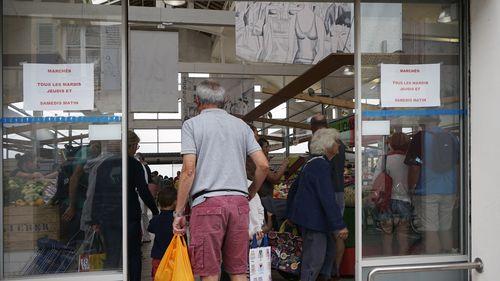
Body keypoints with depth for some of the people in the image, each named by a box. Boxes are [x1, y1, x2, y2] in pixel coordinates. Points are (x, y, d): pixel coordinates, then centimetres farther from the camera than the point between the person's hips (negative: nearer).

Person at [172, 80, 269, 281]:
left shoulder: (192, 124, 4)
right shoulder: (241, 125, 15)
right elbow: (263, 165, 7)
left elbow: (189, 170, -6)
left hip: (208, 202, -4)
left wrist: (179, 212, -2)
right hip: (239, 202, 4)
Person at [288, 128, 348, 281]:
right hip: (313, 219, -11)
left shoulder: (311, 163, 15)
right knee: (314, 260, -7)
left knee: (328, 251, 19)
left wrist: (291, 214, 31)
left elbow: (294, 188, 23)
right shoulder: (322, 165, -18)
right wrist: (339, 225, -23)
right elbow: (328, 198, -24)